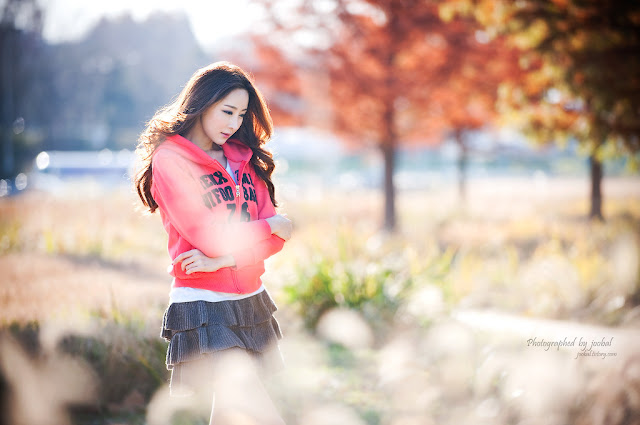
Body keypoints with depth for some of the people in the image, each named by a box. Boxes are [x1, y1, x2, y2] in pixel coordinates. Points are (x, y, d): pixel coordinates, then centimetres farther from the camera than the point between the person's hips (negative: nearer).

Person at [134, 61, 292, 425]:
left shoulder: (245, 159, 13)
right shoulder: (169, 160, -6)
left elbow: (275, 240, 3)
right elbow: (211, 237, -15)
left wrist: (221, 260, -13)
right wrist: (271, 226, -2)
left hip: (251, 302, 6)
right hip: (205, 307, -6)